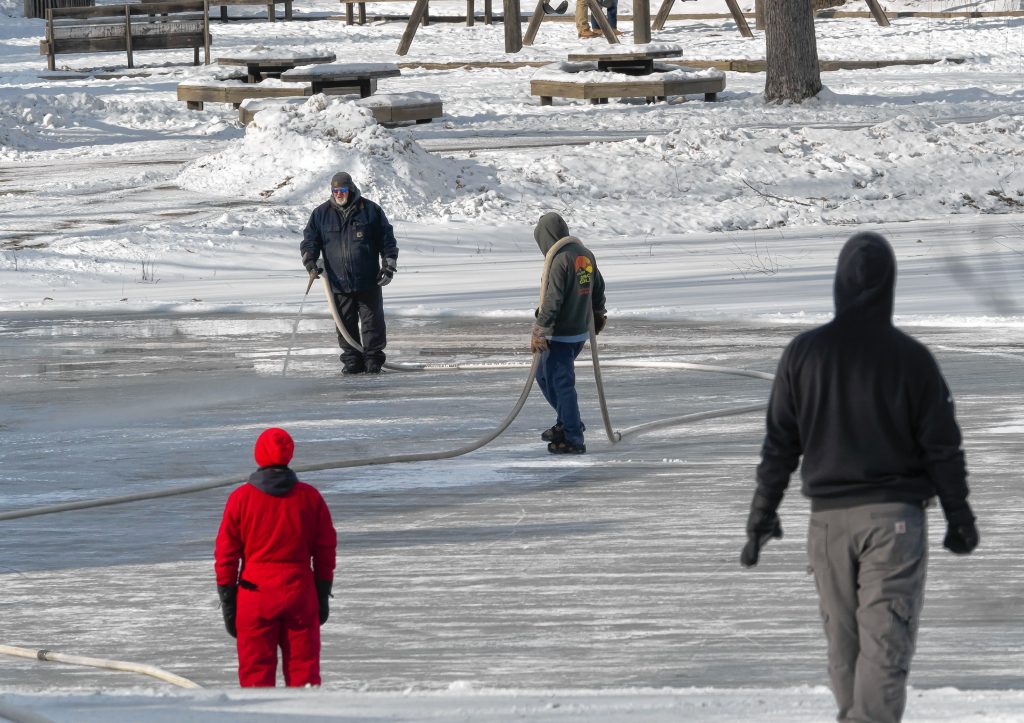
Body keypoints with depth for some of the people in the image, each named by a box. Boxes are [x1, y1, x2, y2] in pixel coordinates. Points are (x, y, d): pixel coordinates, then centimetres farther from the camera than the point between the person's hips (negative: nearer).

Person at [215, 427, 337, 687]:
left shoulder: (241, 498, -5)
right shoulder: (310, 497, 1)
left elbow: (226, 555, -4)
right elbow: (325, 551, 5)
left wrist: (227, 603, 2)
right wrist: (323, 597, 14)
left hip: (255, 596, -2)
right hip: (300, 595, 2)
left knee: (256, 674, 2)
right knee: (304, 670, 7)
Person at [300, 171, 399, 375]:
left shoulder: (370, 210, 2)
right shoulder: (321, 214, 6)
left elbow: (387, 239, 7)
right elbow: (309, 240, 10)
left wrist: (388, 265, 1)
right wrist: (310, 262, -7)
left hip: (368, 281, -2)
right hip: (338, 281, 2)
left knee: (372, 321, 0)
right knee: (346, 324, 4)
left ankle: (373, 359, 9)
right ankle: (352, 361, 11)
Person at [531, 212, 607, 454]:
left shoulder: (560, 260, -20)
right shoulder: (585, 254, 7)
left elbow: (552, 300, -23)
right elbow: (598, 287, 21)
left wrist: (539, 331, -19)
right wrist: (599, 314, 36)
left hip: (561, 335, -9)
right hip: (580, 331, 9)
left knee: (562, 384, -2)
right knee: (544, 375, 22)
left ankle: (573, 439, 1)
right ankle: (567, 424, 28)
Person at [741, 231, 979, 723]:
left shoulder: (803, 354, -2)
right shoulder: (911, 358, -6)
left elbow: (779, 444, 2)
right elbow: (942, 447, -2)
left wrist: (762, 516, 10)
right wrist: (959, 517, 10)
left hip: (829, 517, 3)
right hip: (895, 516, -3)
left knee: (843, 644, 15)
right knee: (886, 644, -6)